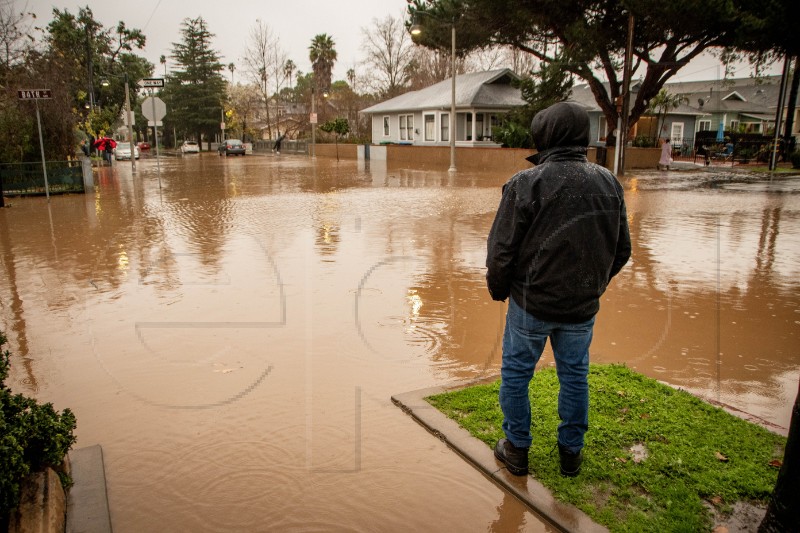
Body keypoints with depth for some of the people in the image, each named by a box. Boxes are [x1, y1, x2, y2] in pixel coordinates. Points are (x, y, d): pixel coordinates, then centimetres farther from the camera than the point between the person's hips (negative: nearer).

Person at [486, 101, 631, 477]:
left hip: (531, 304, -4)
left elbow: (501, 251, -14)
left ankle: (516, 449, 25)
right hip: (582, 306, 5)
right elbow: (622, 250, 9)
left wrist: (498, 290, 4)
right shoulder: (609, 183, 0)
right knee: (575, 376, 18)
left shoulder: (526, 184, -16)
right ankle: (571, 452, 32)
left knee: (516, 374, 13)